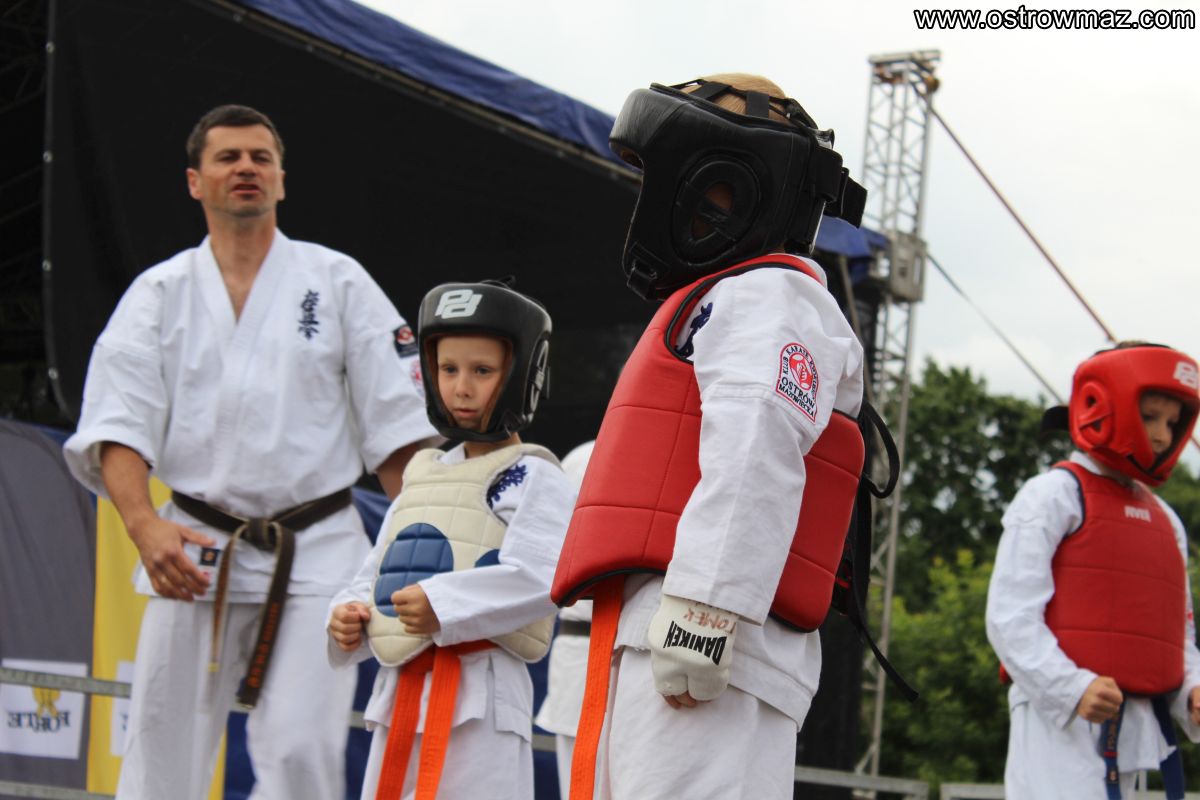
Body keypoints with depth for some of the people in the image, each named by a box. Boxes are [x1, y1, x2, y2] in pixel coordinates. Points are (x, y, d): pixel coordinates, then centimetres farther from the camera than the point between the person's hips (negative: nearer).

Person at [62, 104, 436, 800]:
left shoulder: (338, 282, 6)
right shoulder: (161, 292, 8)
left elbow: (398, 427, 4)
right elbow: (117, 427, -2)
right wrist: (145, 525, -20)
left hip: (317, 552, -1)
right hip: (194, 550, 2)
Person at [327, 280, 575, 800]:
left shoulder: (533, 478, -5)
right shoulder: (420, 479, 19)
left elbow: (537, 578, -20)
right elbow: (374, 578, 23)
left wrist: (444, 604, -28)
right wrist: (348, 618, 2)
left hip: (479, 700, -8)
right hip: (398, 696, 8)